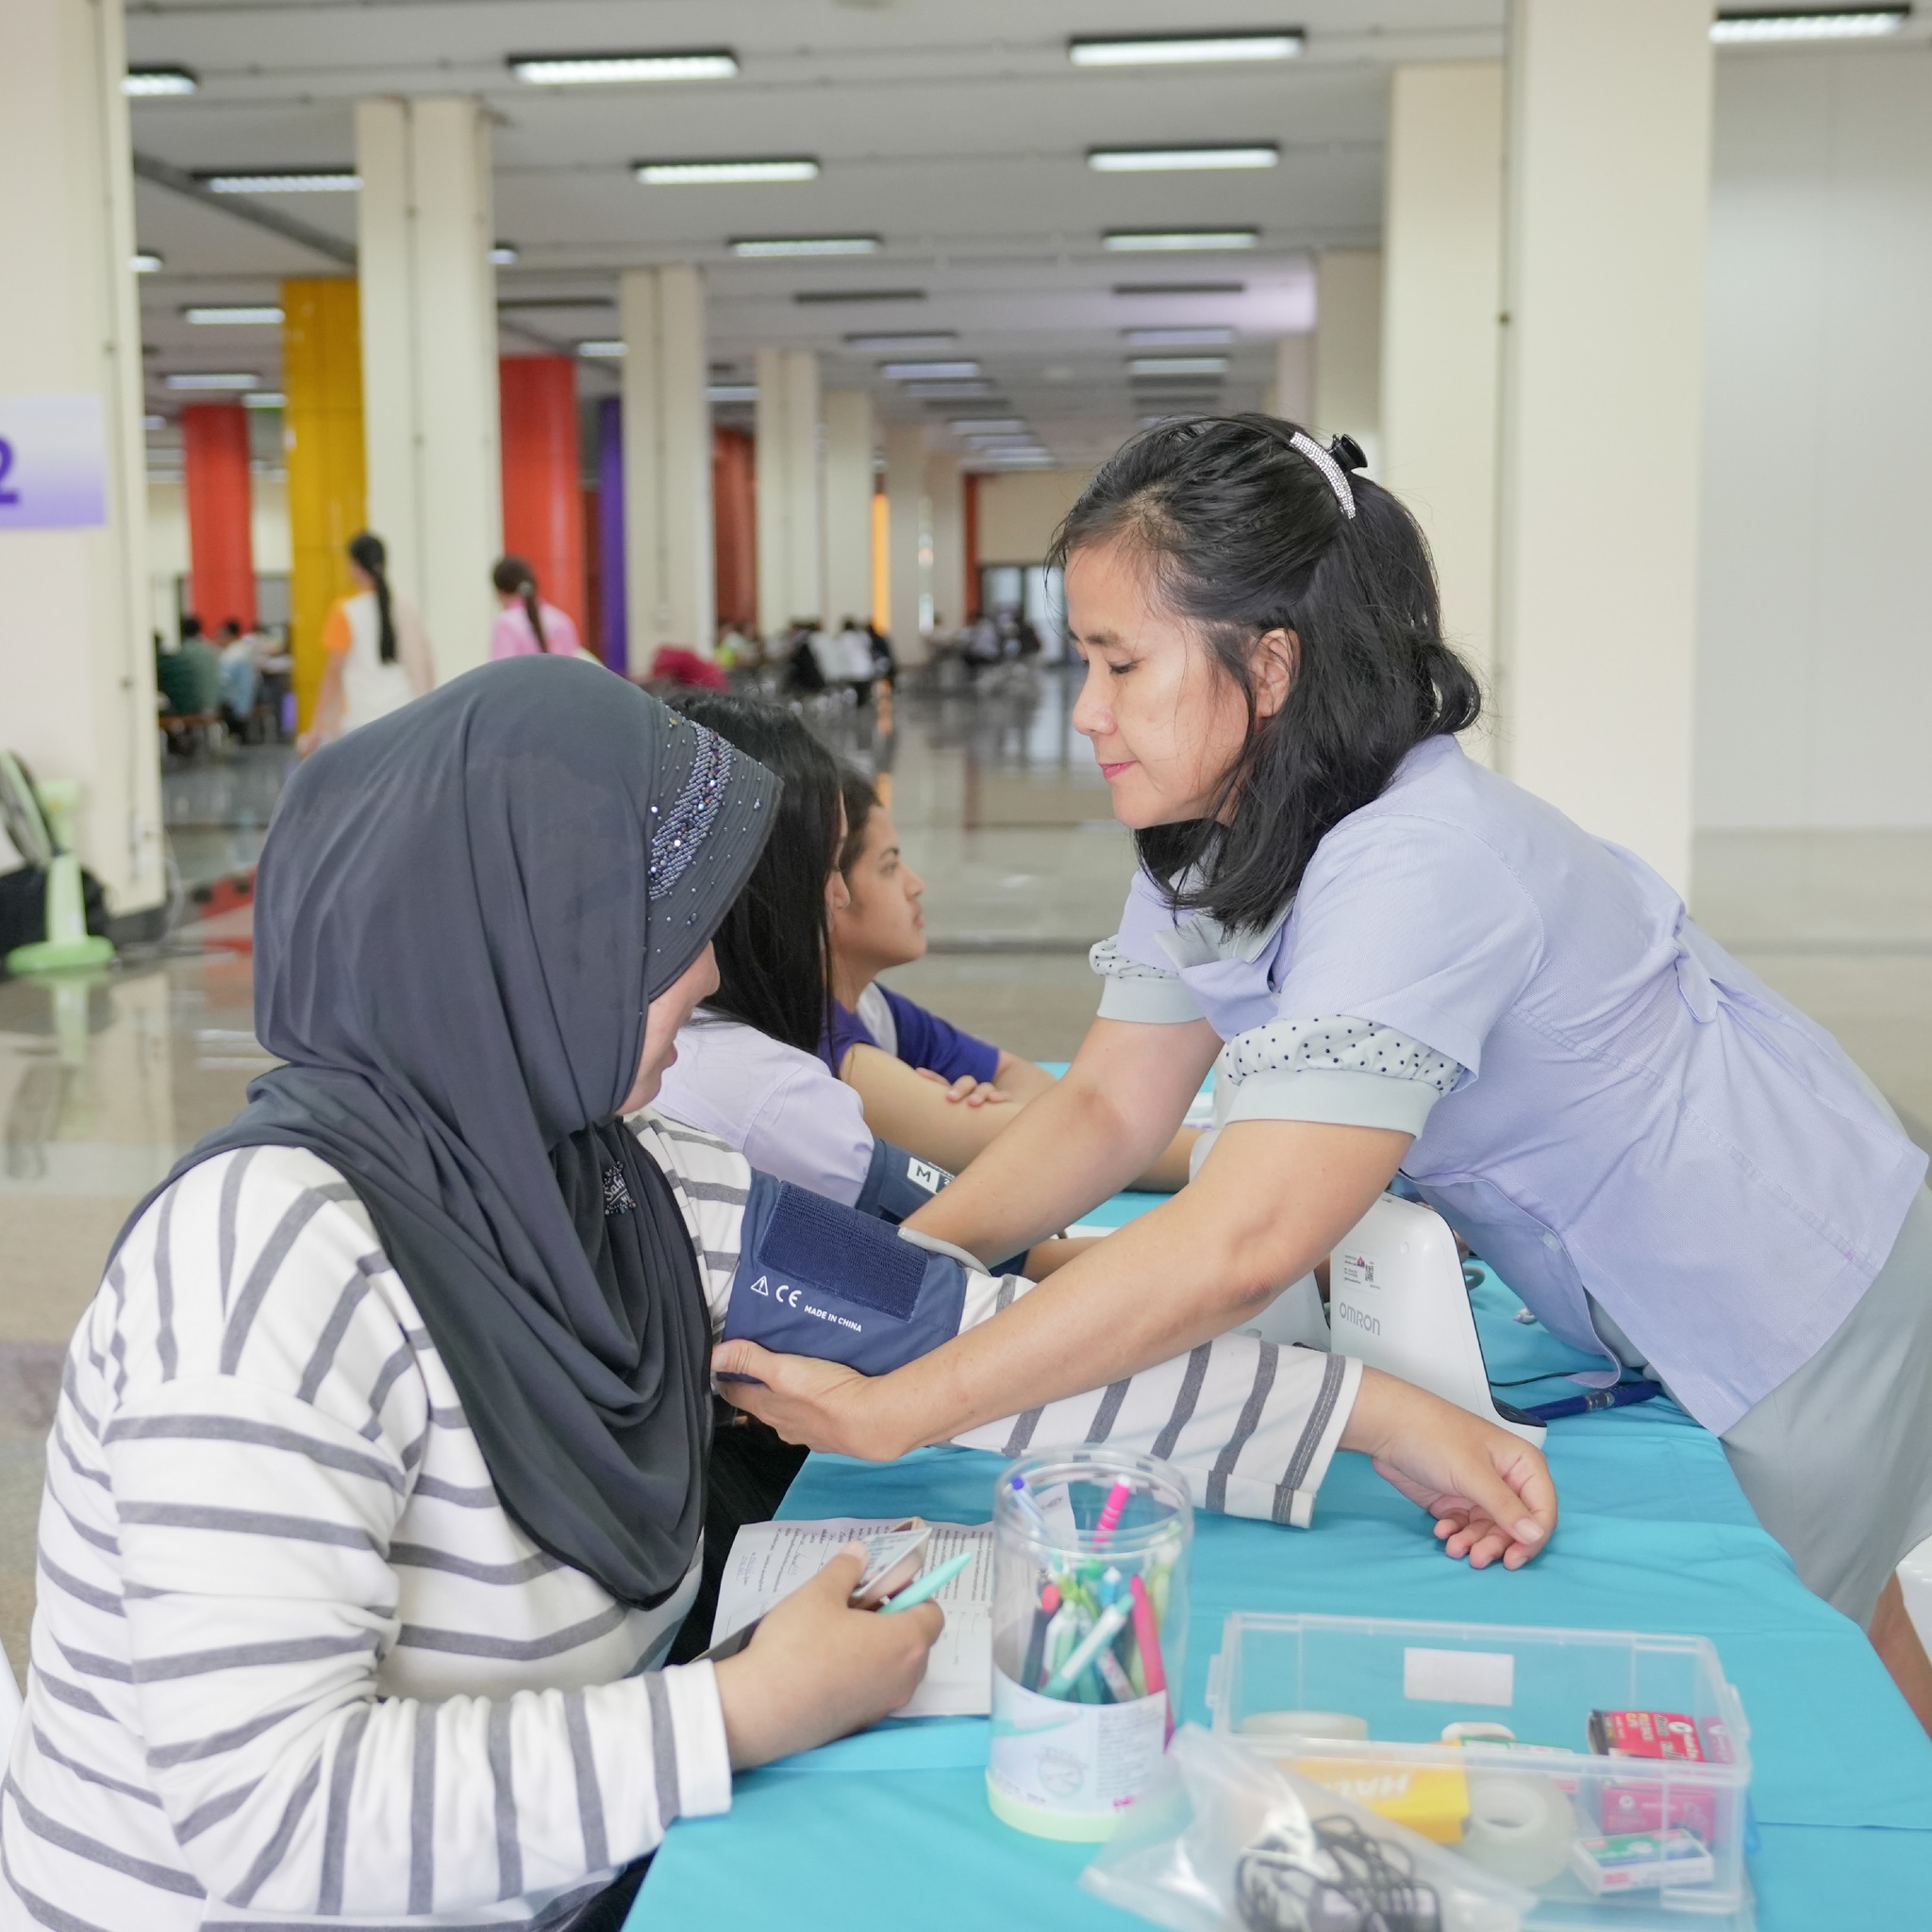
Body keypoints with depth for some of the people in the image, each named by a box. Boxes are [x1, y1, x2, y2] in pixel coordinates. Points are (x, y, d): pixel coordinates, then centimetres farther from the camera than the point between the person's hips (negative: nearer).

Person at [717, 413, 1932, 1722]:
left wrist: (895, 1410, -41)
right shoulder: (1215, 840, -7)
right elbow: (1111, 1107, -6)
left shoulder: (1415, 871, -37)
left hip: (1791, 1294, -8)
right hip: (1637, 1312, 8)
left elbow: (1239, 1247, -44)